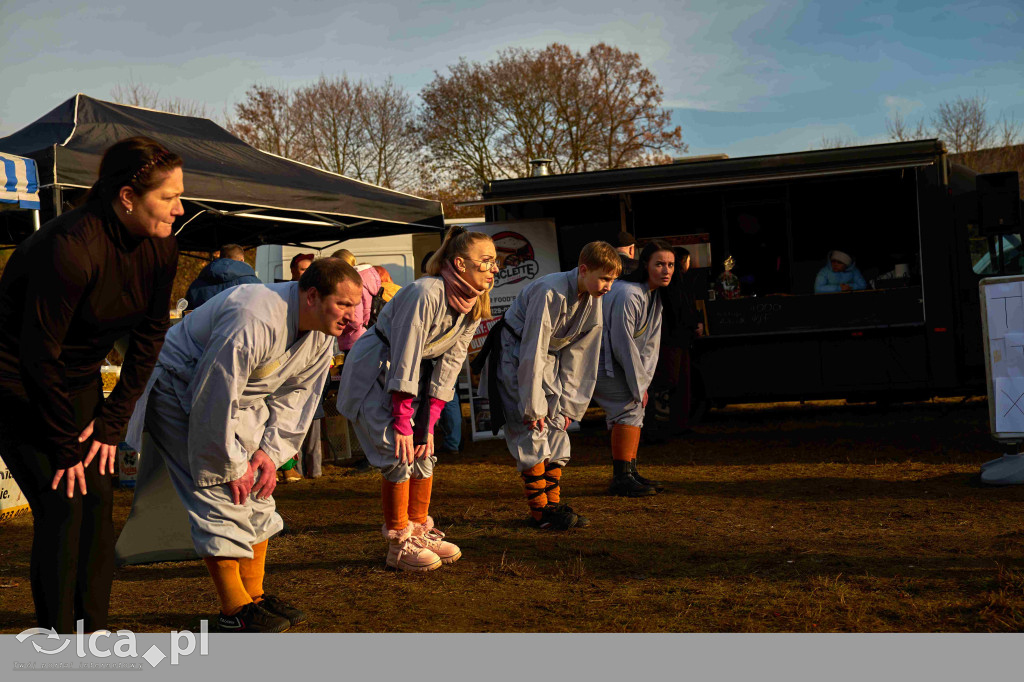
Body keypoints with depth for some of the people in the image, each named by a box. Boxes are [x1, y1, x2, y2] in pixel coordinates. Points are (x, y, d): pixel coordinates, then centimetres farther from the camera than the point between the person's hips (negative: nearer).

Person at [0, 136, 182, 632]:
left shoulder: (160, 247, -9)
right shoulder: (71, 247, -31)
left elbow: (149, 337, 0)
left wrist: (111, 422, -4)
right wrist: (65, 448, -18)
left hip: (78, 379, 7)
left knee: (98, 498, 1)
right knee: (62, 504, -12)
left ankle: (93, 633, 10)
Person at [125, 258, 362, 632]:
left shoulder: (322, 334, -7)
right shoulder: (253, 323, -36)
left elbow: (295, 395, 3)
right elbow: (214, 400, -31)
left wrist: (271, 450, -8)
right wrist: (231, 465, -21)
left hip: (237, 397, 9)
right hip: (179, 391, -9)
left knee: (256, 490, 6)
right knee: (220, 494, -16)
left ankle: (255, 594, 16)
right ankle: (235, 610, -10)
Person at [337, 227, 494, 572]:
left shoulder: (473, 306, -4)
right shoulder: (425, 294, -29)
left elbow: (449, 363, -4)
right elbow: (404, 359, -29)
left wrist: (429, 422, -8)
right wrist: (402, 422, -27)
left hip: (412, 375, 8)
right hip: (375, 372, -8)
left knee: (423, 451, 5)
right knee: (399, 453, -12)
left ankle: (420, 531, 18)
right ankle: (399, 546, -4)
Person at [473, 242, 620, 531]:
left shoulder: (592, 301, -4)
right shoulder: (550, 293, -29)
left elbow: (578, 357, 2)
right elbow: (533, 352, -27)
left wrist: (568, 405, -1)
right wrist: (533, 407, -23)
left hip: (547, 361, 8)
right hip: (515, 357, -8)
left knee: (557, 427, 3)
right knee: (532, 432, -12)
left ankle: (554, 504, 9)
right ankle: (539, 512, -8)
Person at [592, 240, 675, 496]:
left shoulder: (655, 295, 6)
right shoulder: (627, 295, -25)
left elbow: (651, 342, 7)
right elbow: (623, 345, -23)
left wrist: (643, 382, -2)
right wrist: (638, 387, -15)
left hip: (611, 359, 10)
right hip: (594, 357, -10)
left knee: (635, 406, 9)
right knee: (630, 406, -16)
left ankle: (629, 473, 16)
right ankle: (622, 478, -16)